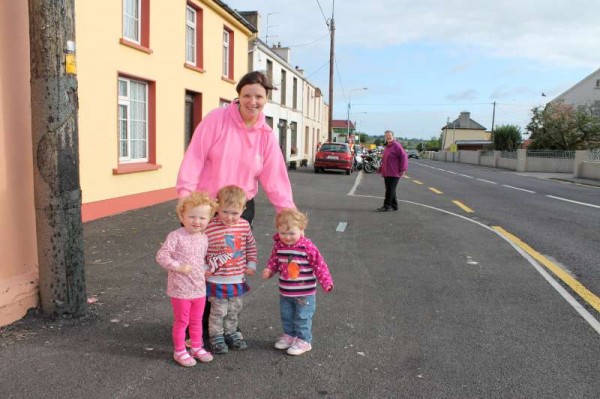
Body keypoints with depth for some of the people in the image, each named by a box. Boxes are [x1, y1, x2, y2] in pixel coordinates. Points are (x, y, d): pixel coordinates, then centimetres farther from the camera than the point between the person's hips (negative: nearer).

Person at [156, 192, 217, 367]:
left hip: (199, 289, 6)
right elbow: (161, 256, -20)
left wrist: (206, 270, 6)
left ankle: (197, 347, 38)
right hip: (180, 289, -6)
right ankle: (179, 351, 28)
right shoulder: (176, 236, -17)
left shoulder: (204, 238, 3)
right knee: (181, 321, 10)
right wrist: (178, 267, -30)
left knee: (197, 321, 20)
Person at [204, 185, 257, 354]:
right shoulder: (209, 227, -18)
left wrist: (251, 264, 6)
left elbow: (251, 246, 10)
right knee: (218, 311, 8)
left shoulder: (244, 225, -4)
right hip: (217, 281, -5)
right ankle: (216, 337, 27)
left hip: (238, 279, 5)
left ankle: (230, 333, 38)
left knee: (234, 310, 19)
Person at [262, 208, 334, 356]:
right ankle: (289, 335, 41)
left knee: (302, 318, 7)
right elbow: (274, 261, 8)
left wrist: (326, 282, -21)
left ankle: (304, 340, 24)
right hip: (285, 292, 5)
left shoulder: (308, 247, -20)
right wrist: (268, 270, -11)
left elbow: (319, 265, -17)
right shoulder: (279, 245, -5)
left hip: (304, 293, -5)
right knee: (286, 317, 21)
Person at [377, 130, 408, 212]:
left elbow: (403, 156, -16)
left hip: (394, 173, -9)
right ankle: (394, 206, 21)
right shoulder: (386, 146, 17)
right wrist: (381, 169, 18)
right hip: (386, 173, 9)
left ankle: (386, 206, -3)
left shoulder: (396, 145, -10)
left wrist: (403, 169, -18)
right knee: (390, 190, 13)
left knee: (390, 190, -6)